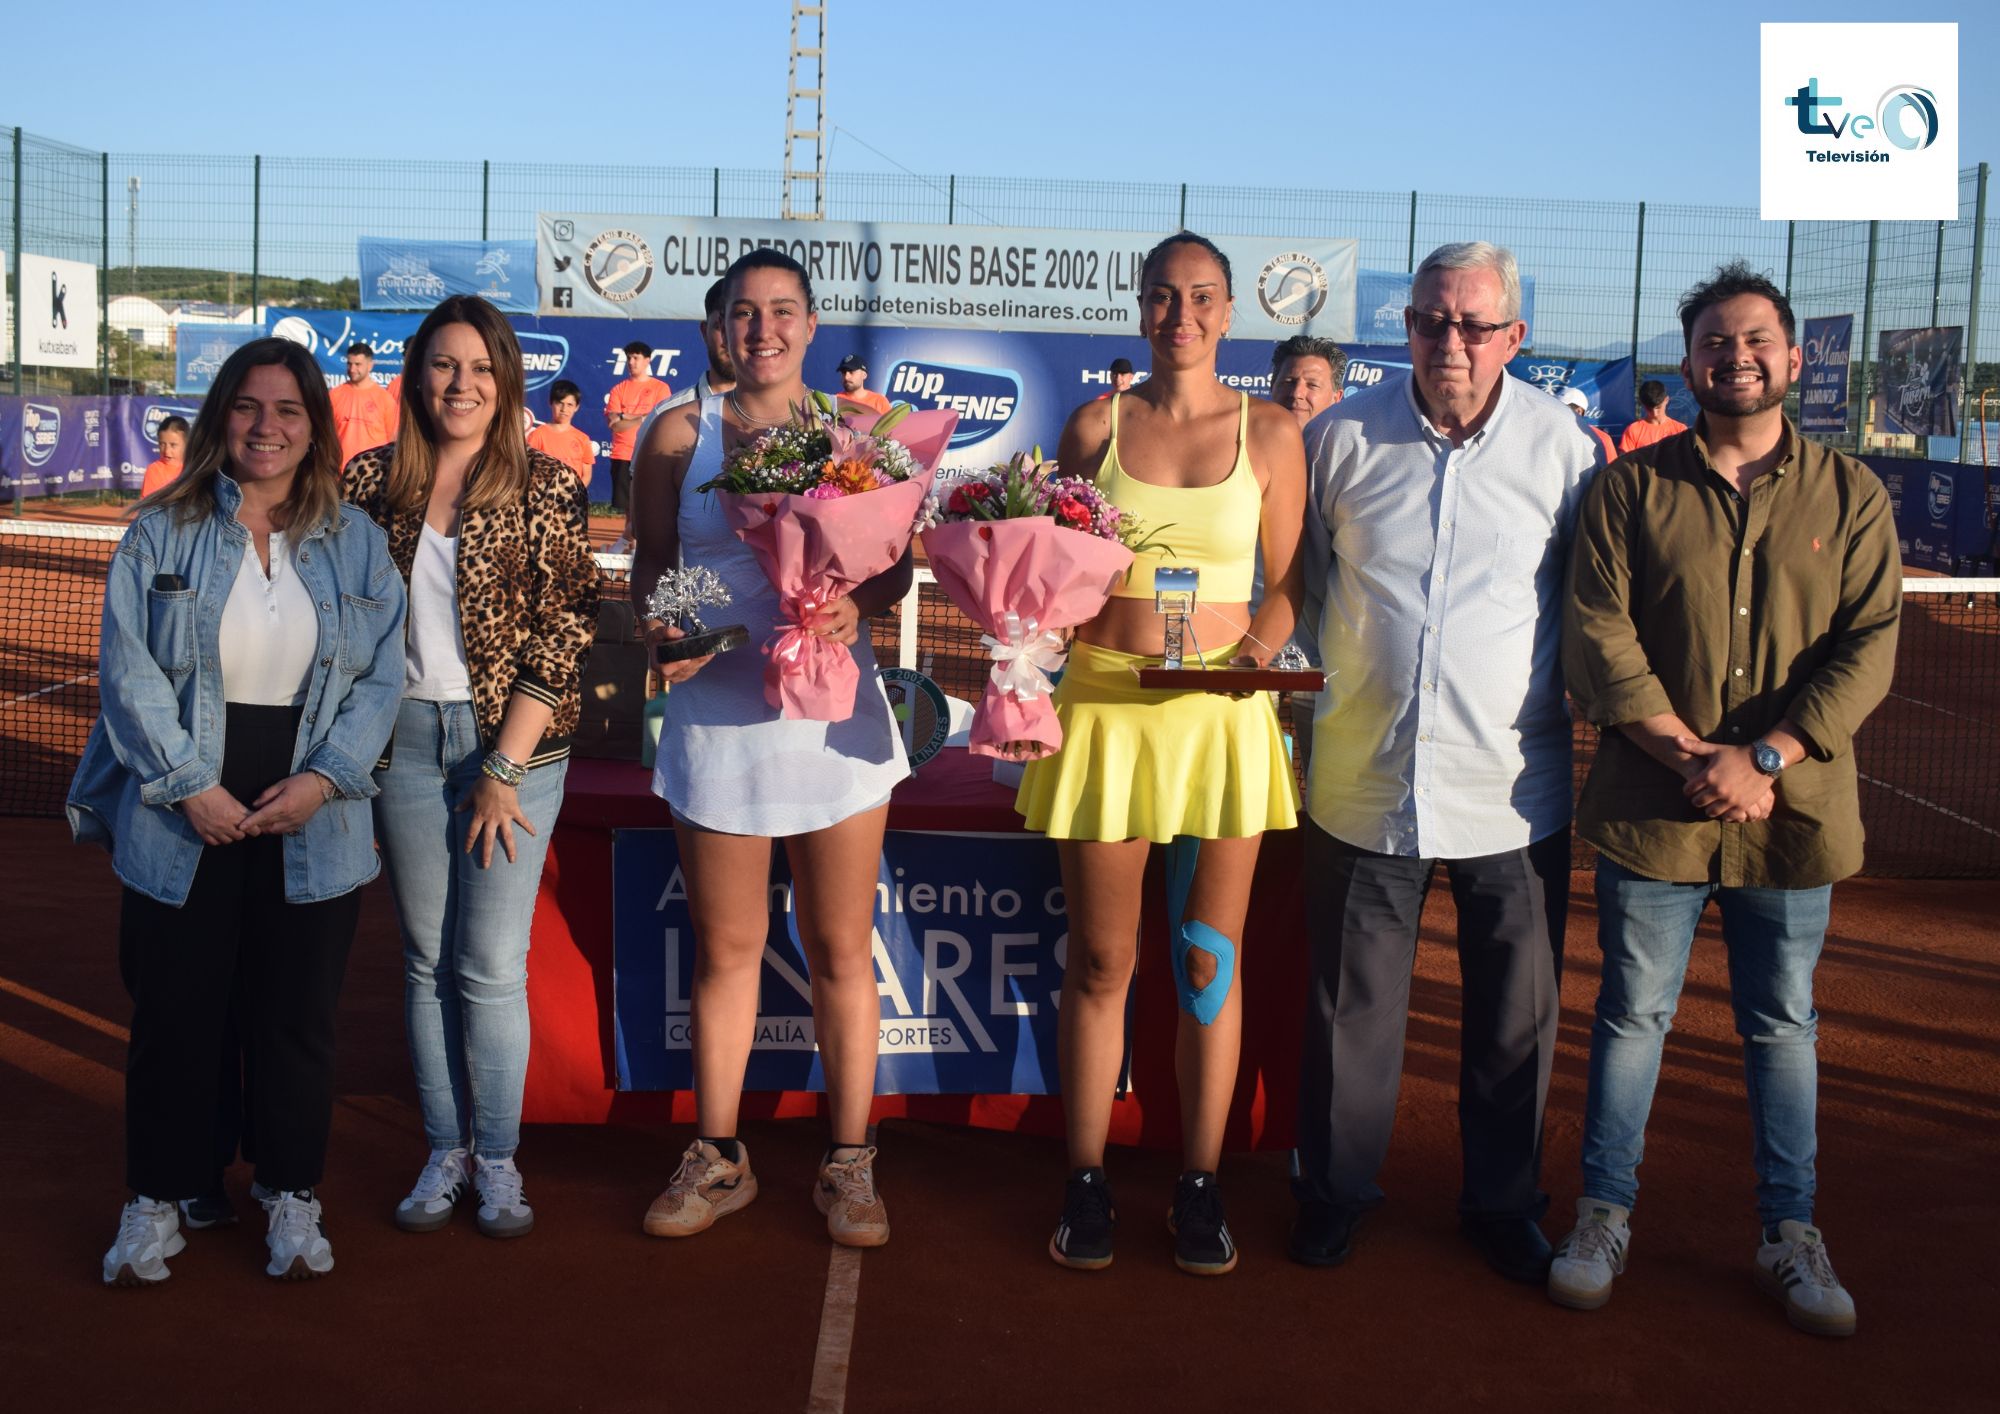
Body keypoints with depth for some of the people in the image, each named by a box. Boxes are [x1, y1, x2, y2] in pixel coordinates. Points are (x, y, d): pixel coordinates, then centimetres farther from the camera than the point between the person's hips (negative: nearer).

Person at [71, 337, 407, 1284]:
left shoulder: (354, 542, 5)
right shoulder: (162, 533, 0)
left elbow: (381, 676, 2)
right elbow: (129, 672, -4)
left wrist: (323, 780, -10)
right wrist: (191, 786, -12)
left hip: (312, 827, 1)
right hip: (182, 818, -1)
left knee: (297, 1018, 9)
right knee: (174, 1016, 8)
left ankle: (291, 1196, 25)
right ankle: (158, 1200, 24)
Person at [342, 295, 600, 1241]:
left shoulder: (547, 488, -3)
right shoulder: (372, 481, 6)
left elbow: (564, 635, -6)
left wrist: (505, 769, -10)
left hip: (514, 741, -3)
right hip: (403, 737, 3)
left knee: (491, 965, -2)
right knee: (427, 959, 10)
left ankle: (498, 1159, 15)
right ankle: (444, 1150, 23)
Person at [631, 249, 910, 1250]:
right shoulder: (681, 433, 7)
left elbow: (896, 561, 4)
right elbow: (652, 561, 11)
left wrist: (857, 603, -17)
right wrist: (658, 629, -10)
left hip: (833, 710, 0)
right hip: (716, 713, 1)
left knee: (841, 948, 5)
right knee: (725, 949, 10)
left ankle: (848, 1164, 18)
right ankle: (717, 1157, 24)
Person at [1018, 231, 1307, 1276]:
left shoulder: (1269, 433, 4)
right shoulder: (1095, 426, 5)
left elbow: (1289, 584, 7)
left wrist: (1260, 646, -13)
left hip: (1221, 714, 0)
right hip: (1105, 706, 0)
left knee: (1209, 961, 6)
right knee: (1100, 959, 6)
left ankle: (1199, 1188, 20)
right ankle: (1086, 1184, 19)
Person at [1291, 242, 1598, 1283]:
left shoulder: (1561, 444, -2)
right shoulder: (1343, 436, -1)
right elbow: (1293, 574, 13)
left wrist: (1573, 696, 8)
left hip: (1512, 785, 0)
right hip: (1365, 777, 0)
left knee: (1516, 1013, 10)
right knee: (1351, 1005, 10)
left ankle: (1503, 1206, 29)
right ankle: (1333, 1191, 29)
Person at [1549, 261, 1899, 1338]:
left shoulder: (1850, 495, 4)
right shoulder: (1632, 487, 2)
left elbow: (1867, 646, -3)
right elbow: (1594, 631, -5)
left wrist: (1763, 761, -15)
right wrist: (1686, 752, -15)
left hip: (1792, 811, 1)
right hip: (1651, 805, -1)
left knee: (1782, 1025, 12)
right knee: (1632, 1014, 8)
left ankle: (1791, 1234, 24)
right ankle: (1604, 1214, 21)